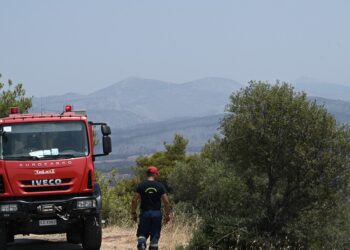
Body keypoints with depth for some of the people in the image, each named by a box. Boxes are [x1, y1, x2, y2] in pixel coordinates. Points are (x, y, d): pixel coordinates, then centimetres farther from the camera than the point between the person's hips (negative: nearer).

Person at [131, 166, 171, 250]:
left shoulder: (141, 186, -2)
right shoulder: (160, 186, -1)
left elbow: (134, 200, -4)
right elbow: (166, 201, -4)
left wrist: (133, 213, 6)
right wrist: (168, 214, 6)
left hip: (145, 213, 0)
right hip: (157, 213, 0)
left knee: (142, 233, 6)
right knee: (155, 235, 8)